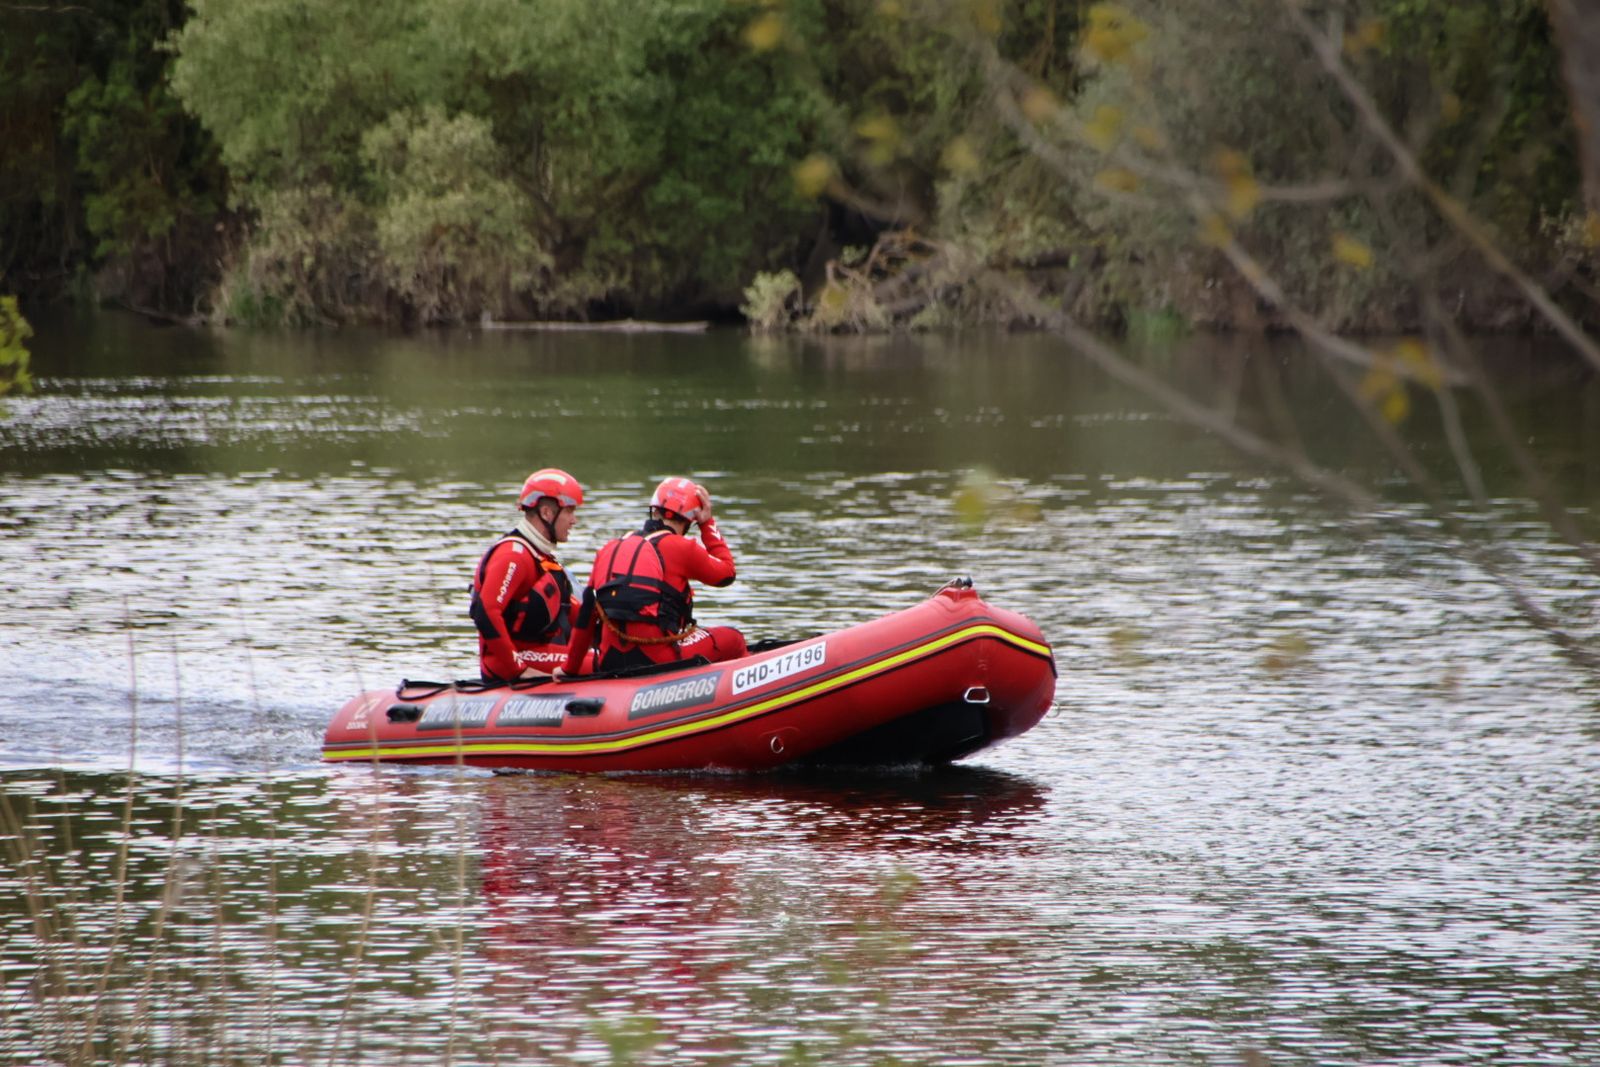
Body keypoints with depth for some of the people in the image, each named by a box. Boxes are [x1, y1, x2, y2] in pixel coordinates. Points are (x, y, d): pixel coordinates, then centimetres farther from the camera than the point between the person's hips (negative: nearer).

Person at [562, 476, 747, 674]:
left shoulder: (609, 549, 13)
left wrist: (570, 669, 24)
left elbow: (587, 615, 16)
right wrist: (708, 524, 21)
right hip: (658, 662, -6)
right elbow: (727, 573, 13)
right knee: (733, 640, 14)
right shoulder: (680, 548, -3)